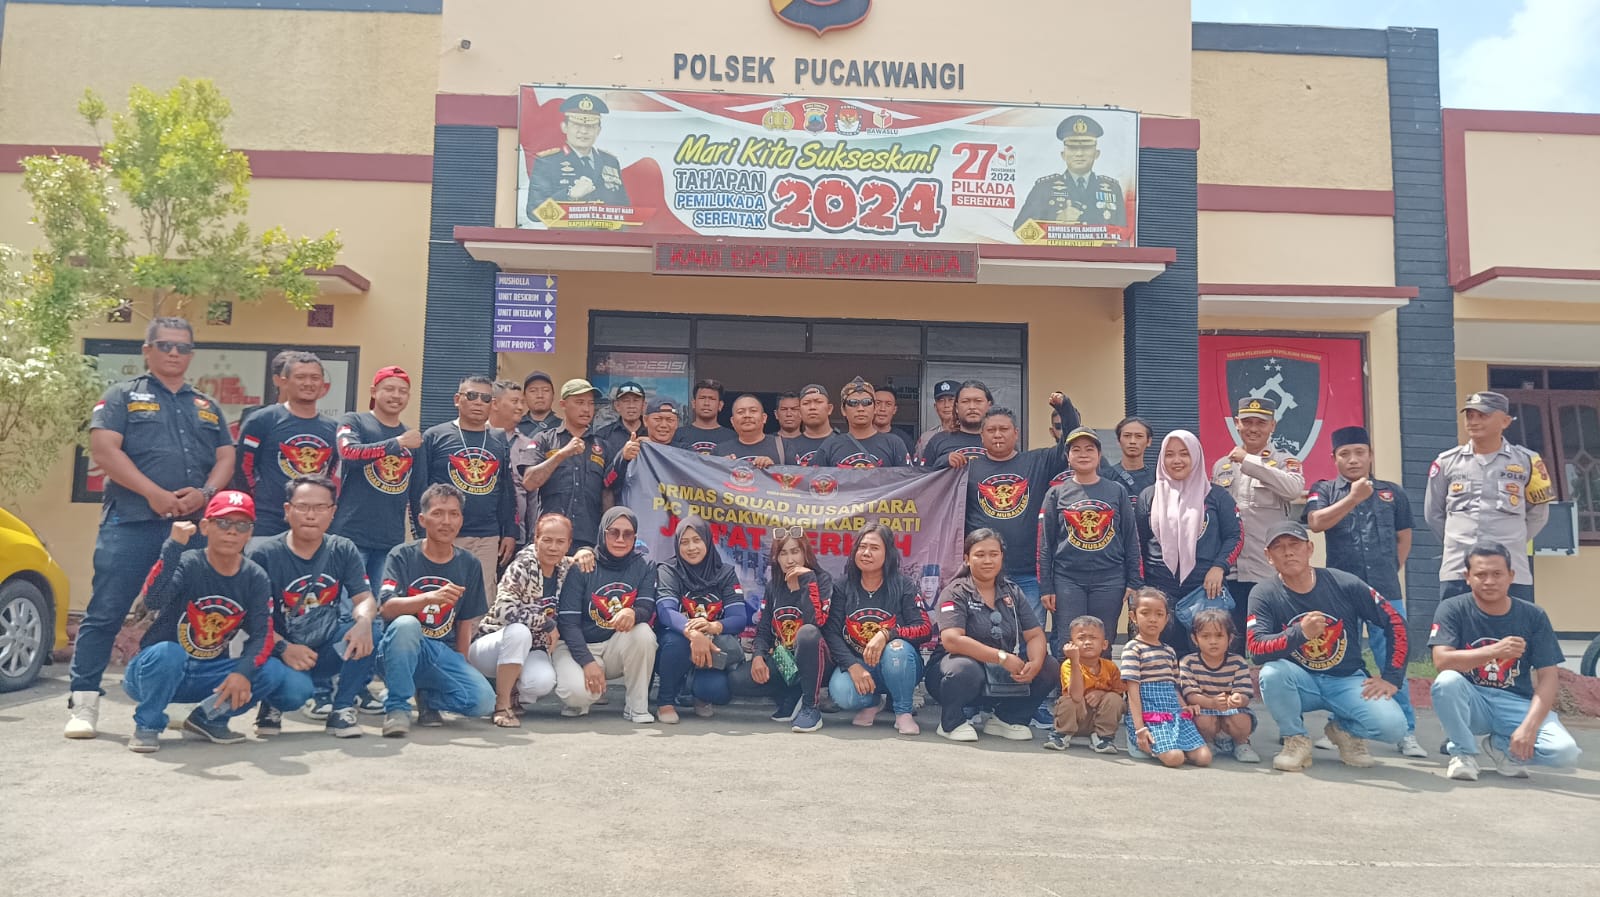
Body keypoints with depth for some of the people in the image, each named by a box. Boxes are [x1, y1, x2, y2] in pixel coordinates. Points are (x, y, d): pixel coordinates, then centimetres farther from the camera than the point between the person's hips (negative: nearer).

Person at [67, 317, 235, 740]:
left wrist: (205, 493, -8)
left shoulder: (208, 407, 20)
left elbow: (225, 459, 14)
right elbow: (103, 450, -5)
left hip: (192, 527, 4)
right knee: (106, 613, -5)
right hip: (132, 522, -4)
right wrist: (155, 493, -14)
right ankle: (83, 702, 2)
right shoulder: (122, 395, 7)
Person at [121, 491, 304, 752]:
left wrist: (244, 672, -27)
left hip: (209, 676, 4)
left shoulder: (255, 578, -3)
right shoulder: (188, 564, -15)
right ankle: (147, 726, -9)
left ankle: (210, 718, 5)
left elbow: (262, 633, -10)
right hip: (154, 671, -3)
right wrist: (174, 545, -38)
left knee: (272, 671, -19)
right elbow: (153, 600, -35)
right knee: (166, 653, -37)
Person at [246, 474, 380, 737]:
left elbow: (365, 598, -7)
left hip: (329, 652, 3)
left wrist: (364, 621, -31)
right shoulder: (262, 553, -8)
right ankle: (273, 703, 6)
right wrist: (283, 648, -25)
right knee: (296, 688, -34)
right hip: (282, 654, -3)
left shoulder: (344, 551, 2)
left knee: (370, 626, -25)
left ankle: (342, 708, -9)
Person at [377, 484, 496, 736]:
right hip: (401, 650, -3)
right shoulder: (402, 556, -2)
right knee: (405, 624, -36)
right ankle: (396, 706, -18)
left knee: (483, 701, -22)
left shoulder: (470, 565, 7)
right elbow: (387, 608, -17)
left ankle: (428, 696, 9)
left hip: (443, 653, 3)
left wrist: (460, 668, 8)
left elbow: (466, 623, 11)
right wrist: (430, 597, -34)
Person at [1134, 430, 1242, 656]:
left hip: (1206, 588, -1)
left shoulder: (1216, 496, 7)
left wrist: (1219, 567, -10)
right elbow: (1137, 543, 11)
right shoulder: (1149, 497, 10)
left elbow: (1234, 536, 6)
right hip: (1160, 590, 1)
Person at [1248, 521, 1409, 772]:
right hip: (1301, 682, -1)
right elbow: (1256, 650, -22)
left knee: (1393, 727, -24)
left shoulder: (1344, 584, -8)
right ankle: (1296, 740, -7)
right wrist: (1299, 633, -38)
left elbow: (1394, 622, 0)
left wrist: (1392, 678, -4)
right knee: (1272, 673, -34)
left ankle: (1344, 730, 12)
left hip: (1348, 680, 1)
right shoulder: (1264, 595, -10)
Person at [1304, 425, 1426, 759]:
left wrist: (1392, 571, 10)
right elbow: (1316, 522, -13)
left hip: (1386, 591, 1)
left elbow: (1404, 537, 18)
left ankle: (1406, 733, 6)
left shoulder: (1392, 492, 12)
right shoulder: (1324, 490, 6)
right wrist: (1353, 497, -14)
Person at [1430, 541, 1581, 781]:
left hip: (1517, 704, 2)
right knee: (1447, 681, -35)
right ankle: (1464, 752, -9)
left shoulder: (1533, 616, -1)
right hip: (1472, 703, -1)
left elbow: (1547, 677, -6)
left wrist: (1529, 726, -20)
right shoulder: (1453, 609, -6)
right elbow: (1441, 660, -20)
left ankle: (1499, 746, 6)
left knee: (1565, 751, -26)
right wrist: (1494, 650, -34)